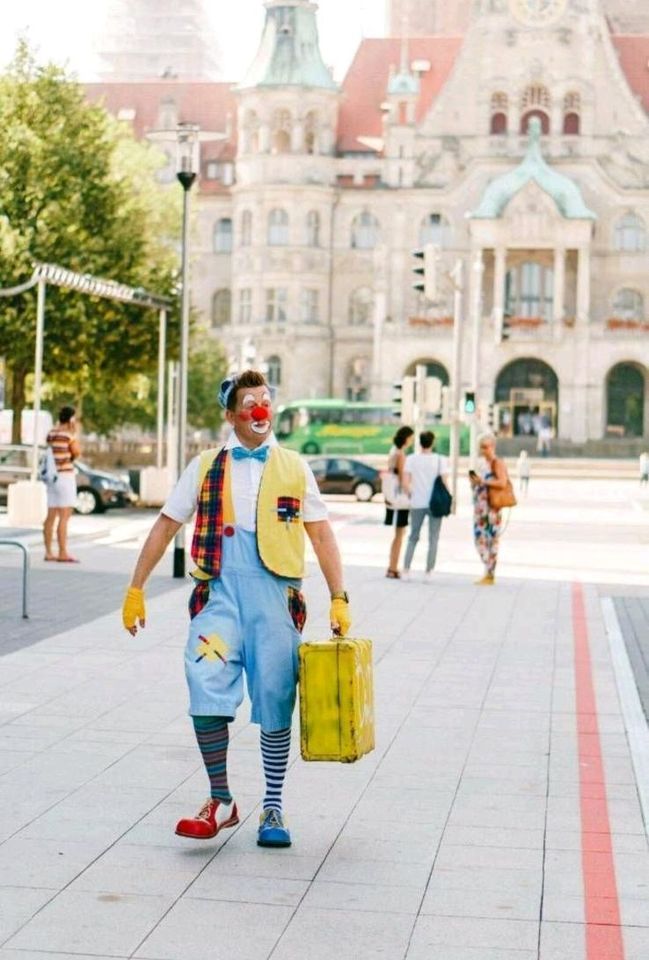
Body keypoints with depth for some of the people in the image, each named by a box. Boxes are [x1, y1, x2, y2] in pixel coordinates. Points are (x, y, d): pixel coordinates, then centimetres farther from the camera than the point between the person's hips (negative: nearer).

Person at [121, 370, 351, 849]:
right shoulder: (206, 467, 10)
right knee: (207, 689, -16)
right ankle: (221, 802, -1)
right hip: (220, 593, 0)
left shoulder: (294, 468, 9)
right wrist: (136, 589, 10)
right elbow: (166, 526, 13)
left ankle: (273, 809, 16)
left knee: (275, 704, 2)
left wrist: (339, 599, 1)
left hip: (275, 595, 0)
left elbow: (321, 535, 9)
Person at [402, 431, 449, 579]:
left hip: (417, 504, 2)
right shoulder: (440, 460, -5)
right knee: (433, 539, 7)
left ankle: (406, 569, 9)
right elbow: (444, 482, -10)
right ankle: (429, 571, 5)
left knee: (413, 537, 14)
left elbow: (406, 482, -7)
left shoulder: (411, 459, -2)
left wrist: (412, 495, 8)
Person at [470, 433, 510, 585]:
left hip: (492, 508, -9)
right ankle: (488, 572, 15)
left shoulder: (497, 463, -7)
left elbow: (502, 483, -20)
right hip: (480, 508, 9)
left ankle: (490, 576, -3)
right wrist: (474, 481, 9)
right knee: (480, 539, 7)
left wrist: (483, 481, -20)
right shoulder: (484, 464, 19)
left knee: (491, 540, -5)